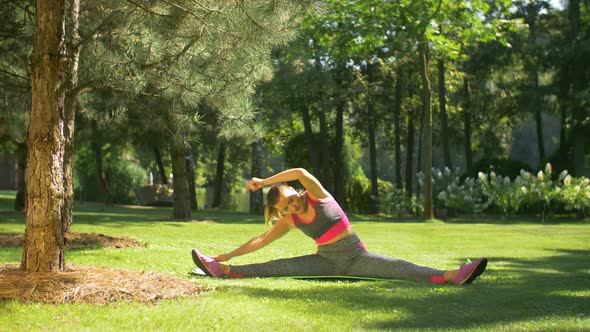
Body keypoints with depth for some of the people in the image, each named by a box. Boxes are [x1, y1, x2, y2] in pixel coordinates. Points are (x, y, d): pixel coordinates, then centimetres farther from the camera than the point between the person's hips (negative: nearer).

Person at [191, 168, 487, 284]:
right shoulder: (289, 221, 3)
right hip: (327, 262, 4)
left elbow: (301, 172, -30)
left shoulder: (317, 196, -10)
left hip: (356, 257, -4)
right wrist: (226, 255, 9)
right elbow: (260, 241, 9)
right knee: (279, 267, -9)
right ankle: (221, 268, -16)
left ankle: (451, 276, -46)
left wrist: (263, 181, -26)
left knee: (398, 268, -27)